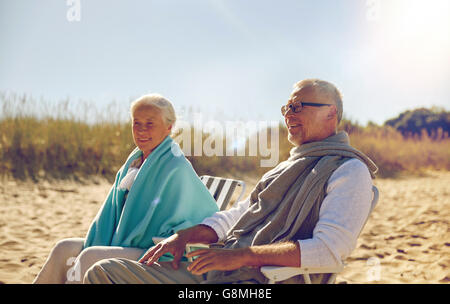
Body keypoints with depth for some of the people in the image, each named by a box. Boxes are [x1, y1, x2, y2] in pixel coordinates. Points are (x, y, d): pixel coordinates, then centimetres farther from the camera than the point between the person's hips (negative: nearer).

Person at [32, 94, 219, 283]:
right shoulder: (133, 162, 12)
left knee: (90, 257, -26)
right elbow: (112, 210, 16)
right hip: (124, 246, 8)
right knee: (64, 249, -8)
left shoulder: (176, 168, -13)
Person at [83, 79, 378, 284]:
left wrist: (240, 256, -22)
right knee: (103, 271, -2)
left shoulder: (350, 171, -3)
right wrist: (185, 236, 8)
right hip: (216, 271, 9)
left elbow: (329, 249, -17)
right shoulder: (286, 167, 26)